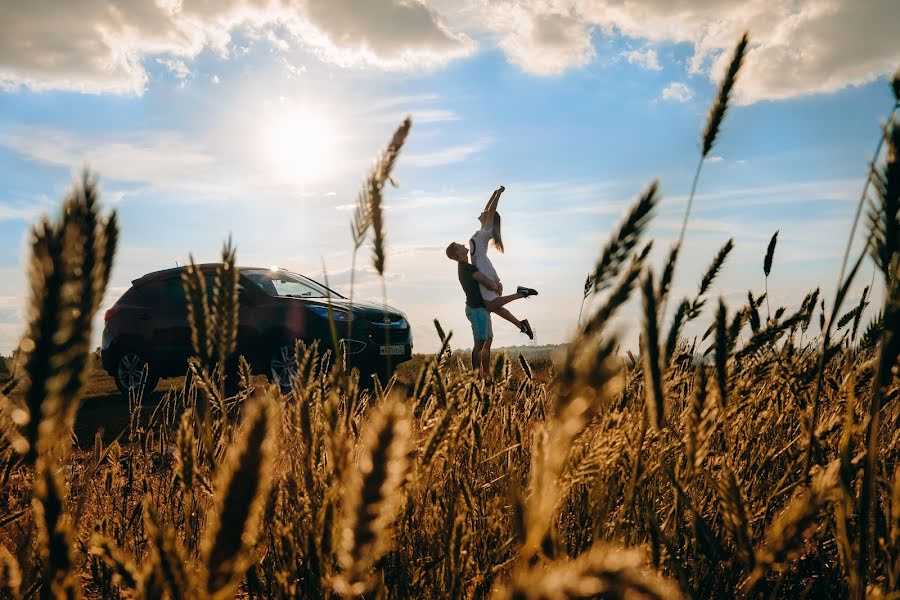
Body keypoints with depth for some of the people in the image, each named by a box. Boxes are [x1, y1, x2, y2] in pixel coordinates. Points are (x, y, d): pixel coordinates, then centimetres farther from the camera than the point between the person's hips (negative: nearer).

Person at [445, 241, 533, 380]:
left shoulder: (465, 267, 17)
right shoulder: (466, 268, -16)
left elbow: (489, 279, 22)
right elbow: (489, 284, -21)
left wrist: (496, 283, 1)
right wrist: (496, 287, 0)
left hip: (481, 309, 11)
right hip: (477, 309, -11)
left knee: (488, 341, 14)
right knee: (480, 343, -11)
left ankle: (486, 374, 20)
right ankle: (476, 374, -10)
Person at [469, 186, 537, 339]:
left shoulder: (487, 231, -3)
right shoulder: (482, 231, 19)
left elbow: (491, 211, -11)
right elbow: (487, 209, 27)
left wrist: (499, 194, -9)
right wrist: (494, 194, 32)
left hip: (485, 272, -9)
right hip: (482, 272, 9)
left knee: (492, 305, -14)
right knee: (494, 306, 7)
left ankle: (520, 292, -10)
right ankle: (521, 324, 7)